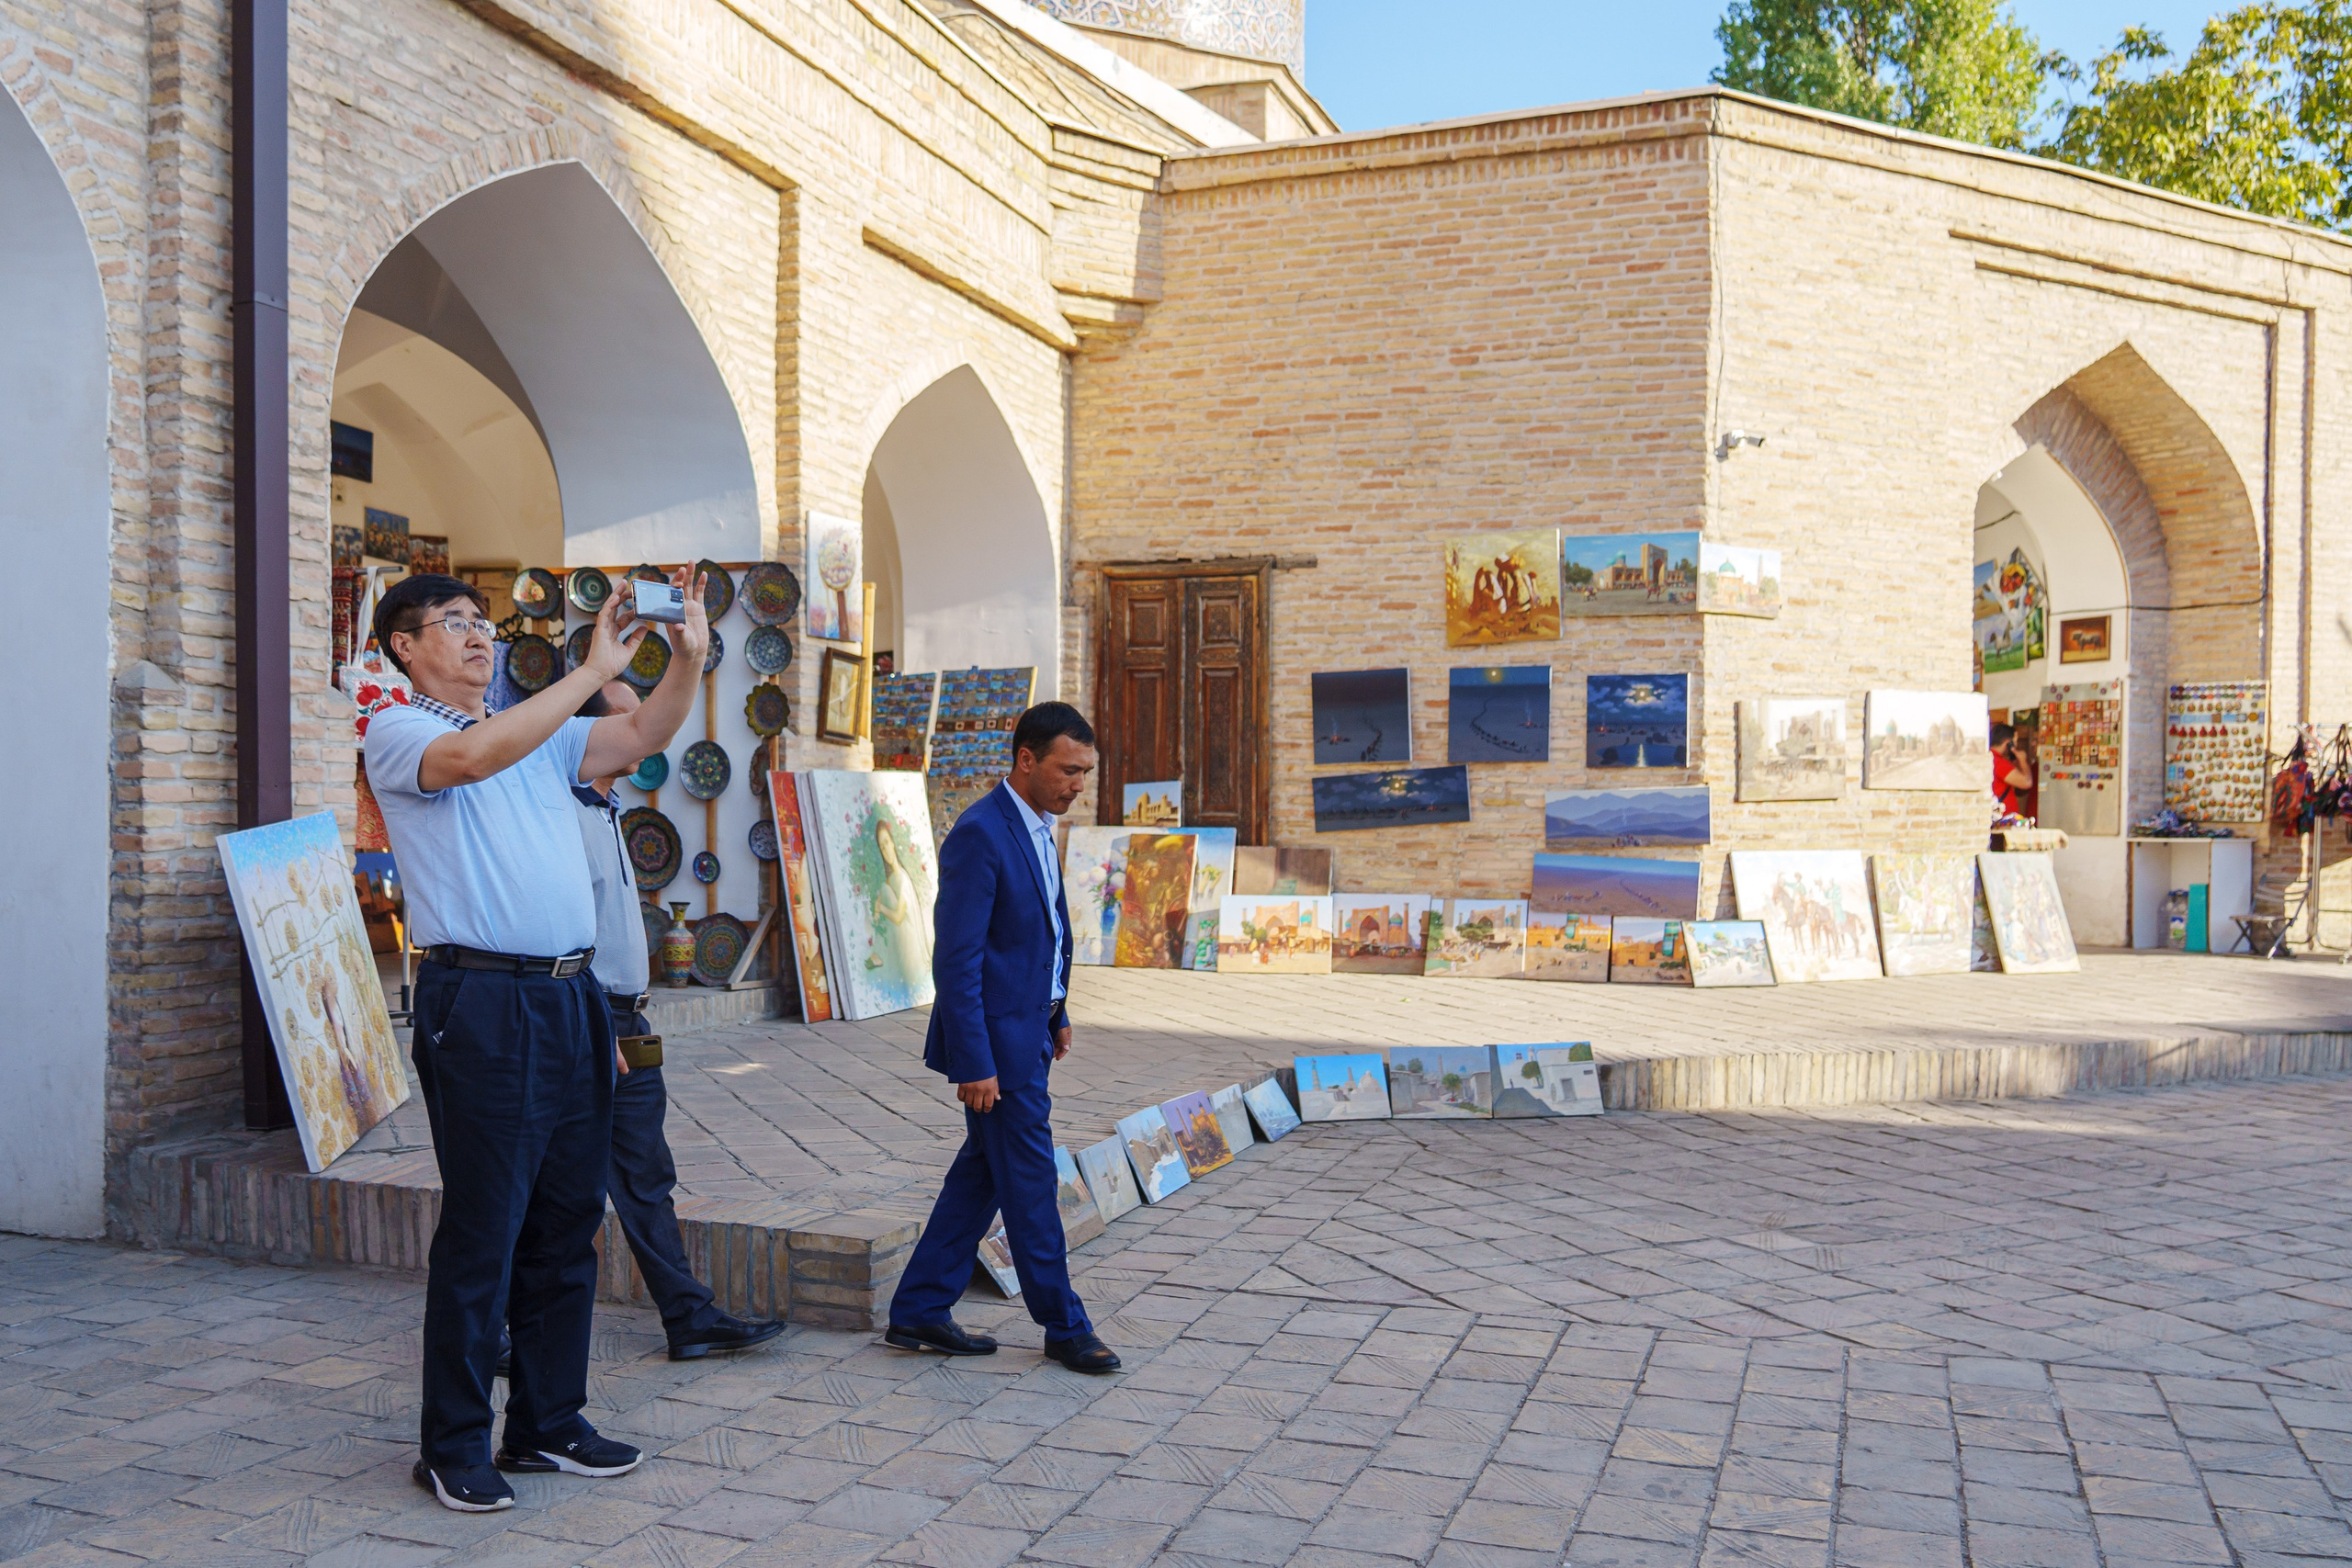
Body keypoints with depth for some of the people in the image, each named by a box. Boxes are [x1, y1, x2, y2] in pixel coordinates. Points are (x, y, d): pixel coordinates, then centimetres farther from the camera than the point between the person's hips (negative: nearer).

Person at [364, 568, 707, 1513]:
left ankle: (549, 1424, 22)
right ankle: (452, 1448, 10)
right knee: (483, 1229, -3)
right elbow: (475, 756, -21)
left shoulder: (543, 735, 20)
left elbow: (642, 738, 10)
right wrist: (596, 669, -21)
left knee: (568, 1221, 11)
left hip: (570, 999, 7)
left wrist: (689, 660, -7)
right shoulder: (397, 735, 0)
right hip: (480, 1002, -7)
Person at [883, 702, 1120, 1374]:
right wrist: (974, 1064, -23)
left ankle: (919, 1312, 24)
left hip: (1028, 1028, 10)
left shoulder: (1036, 826, 9)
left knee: (982, 1173, 14)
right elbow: (956, 958, -22)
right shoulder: (979, 834, -21)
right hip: (996, 1039, -10)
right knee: (1030, 1180, 3)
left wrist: (1056, 1014, 22)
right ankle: (1064, 1326, 17)